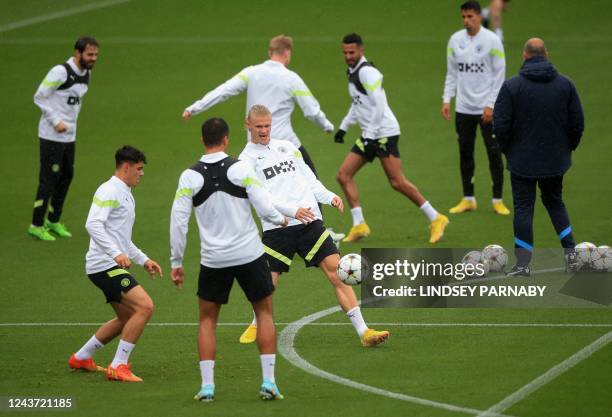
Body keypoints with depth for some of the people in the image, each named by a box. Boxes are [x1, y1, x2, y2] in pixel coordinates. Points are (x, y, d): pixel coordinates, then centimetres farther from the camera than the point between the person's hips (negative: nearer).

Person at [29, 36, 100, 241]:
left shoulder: (86, 73, 7)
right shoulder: (60, 72, -19)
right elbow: (39, 97, -16)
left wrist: (72, 122, 14)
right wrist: (56, 121, -20)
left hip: (69, 135, 8)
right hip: (52, 135, -8)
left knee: (66, 176, 13)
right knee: (48, 179, -5)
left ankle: (53, 221, 27)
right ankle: (36, 225, 3)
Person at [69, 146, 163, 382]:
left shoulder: (125, 195, 21)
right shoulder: (109, 191, -11)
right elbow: (93, 224, -25)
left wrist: (143, 260, 26)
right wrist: (116, 253, -33)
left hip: (115, 266, 11)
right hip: (104, 265, -11)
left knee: (127, 318, 17)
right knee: (145, 306, -20)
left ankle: (81, 358, 29)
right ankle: (118, 367, -16)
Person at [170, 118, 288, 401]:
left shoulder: (190, 177, -4)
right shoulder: (241, 168, -8)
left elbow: (178, 221, -5)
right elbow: (264, 207, -9)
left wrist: (176, 263, 4)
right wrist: (280, 220, 14)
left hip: (213, 260, 1)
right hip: (249, 255, -1)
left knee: (207, 320, 15)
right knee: (264, 313, 15)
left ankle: (207, 385, 4)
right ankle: (268, 382, 7)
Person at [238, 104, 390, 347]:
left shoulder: (286, 147, 20)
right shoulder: (247, 159, 3)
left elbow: (309, 179, 23)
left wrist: (329, 197, 4)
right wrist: (292, 211, -23)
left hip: (310, 222, 3)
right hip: (277, 229, -3)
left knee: (336, 271, -9)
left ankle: (363, 332, -11)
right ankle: (257, 325, 28)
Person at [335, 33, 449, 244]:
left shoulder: (367, 72, -15)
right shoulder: (352, 72, 15)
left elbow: (378, 105, -21)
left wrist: (370, 136, -22)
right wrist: (344, 127, 25)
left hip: (384, 132, -10)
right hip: (369, 134, 10)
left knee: (397, 182, -12)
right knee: (343, 175, 3)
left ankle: (435, 219, -2)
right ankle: (359, 226, 4)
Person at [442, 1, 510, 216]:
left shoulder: (492, 41, -6)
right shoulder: (455, 40, 5)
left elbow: (499, 75, -5)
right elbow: (452, 73, 12)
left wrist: (491, 105, -11)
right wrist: (446, 99, 3)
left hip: (487, 109, -4)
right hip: (464, 108, 4)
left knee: (494, 153, -2)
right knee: (465, 153, 7)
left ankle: (498, 200, 6)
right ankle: (468, 199, 16)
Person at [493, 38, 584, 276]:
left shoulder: (511, 87, -11)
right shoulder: (565, 85, -2)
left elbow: (500, 125, -12)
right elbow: (578, 122, 1)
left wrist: (507, 150, 5)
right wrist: (568, 148, 15)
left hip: (522, 160, -3)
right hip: (556, 159, 3)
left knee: (523, 207, 4)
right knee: (554, 201, 21)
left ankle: (523, 264, 1)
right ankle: (571, 253, 11)